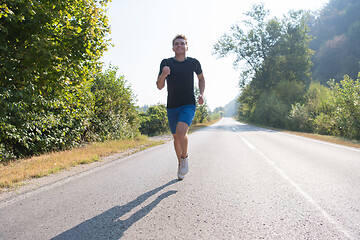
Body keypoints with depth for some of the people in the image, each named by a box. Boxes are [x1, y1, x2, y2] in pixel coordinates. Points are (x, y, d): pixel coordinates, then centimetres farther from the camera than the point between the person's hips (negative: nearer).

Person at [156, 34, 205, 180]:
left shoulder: (193, 63, 1)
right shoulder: (166, 63, -2)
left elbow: (201, 78, 20)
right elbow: (159, 87, -4)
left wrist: (201, 94, 4)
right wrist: (163, 75, -25)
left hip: (189, 105, -2)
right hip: (172, 107, 2)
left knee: (181, 131, -25)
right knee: (176, 137, 12)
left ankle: (185, 157, 2)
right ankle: (180, 163, 35)